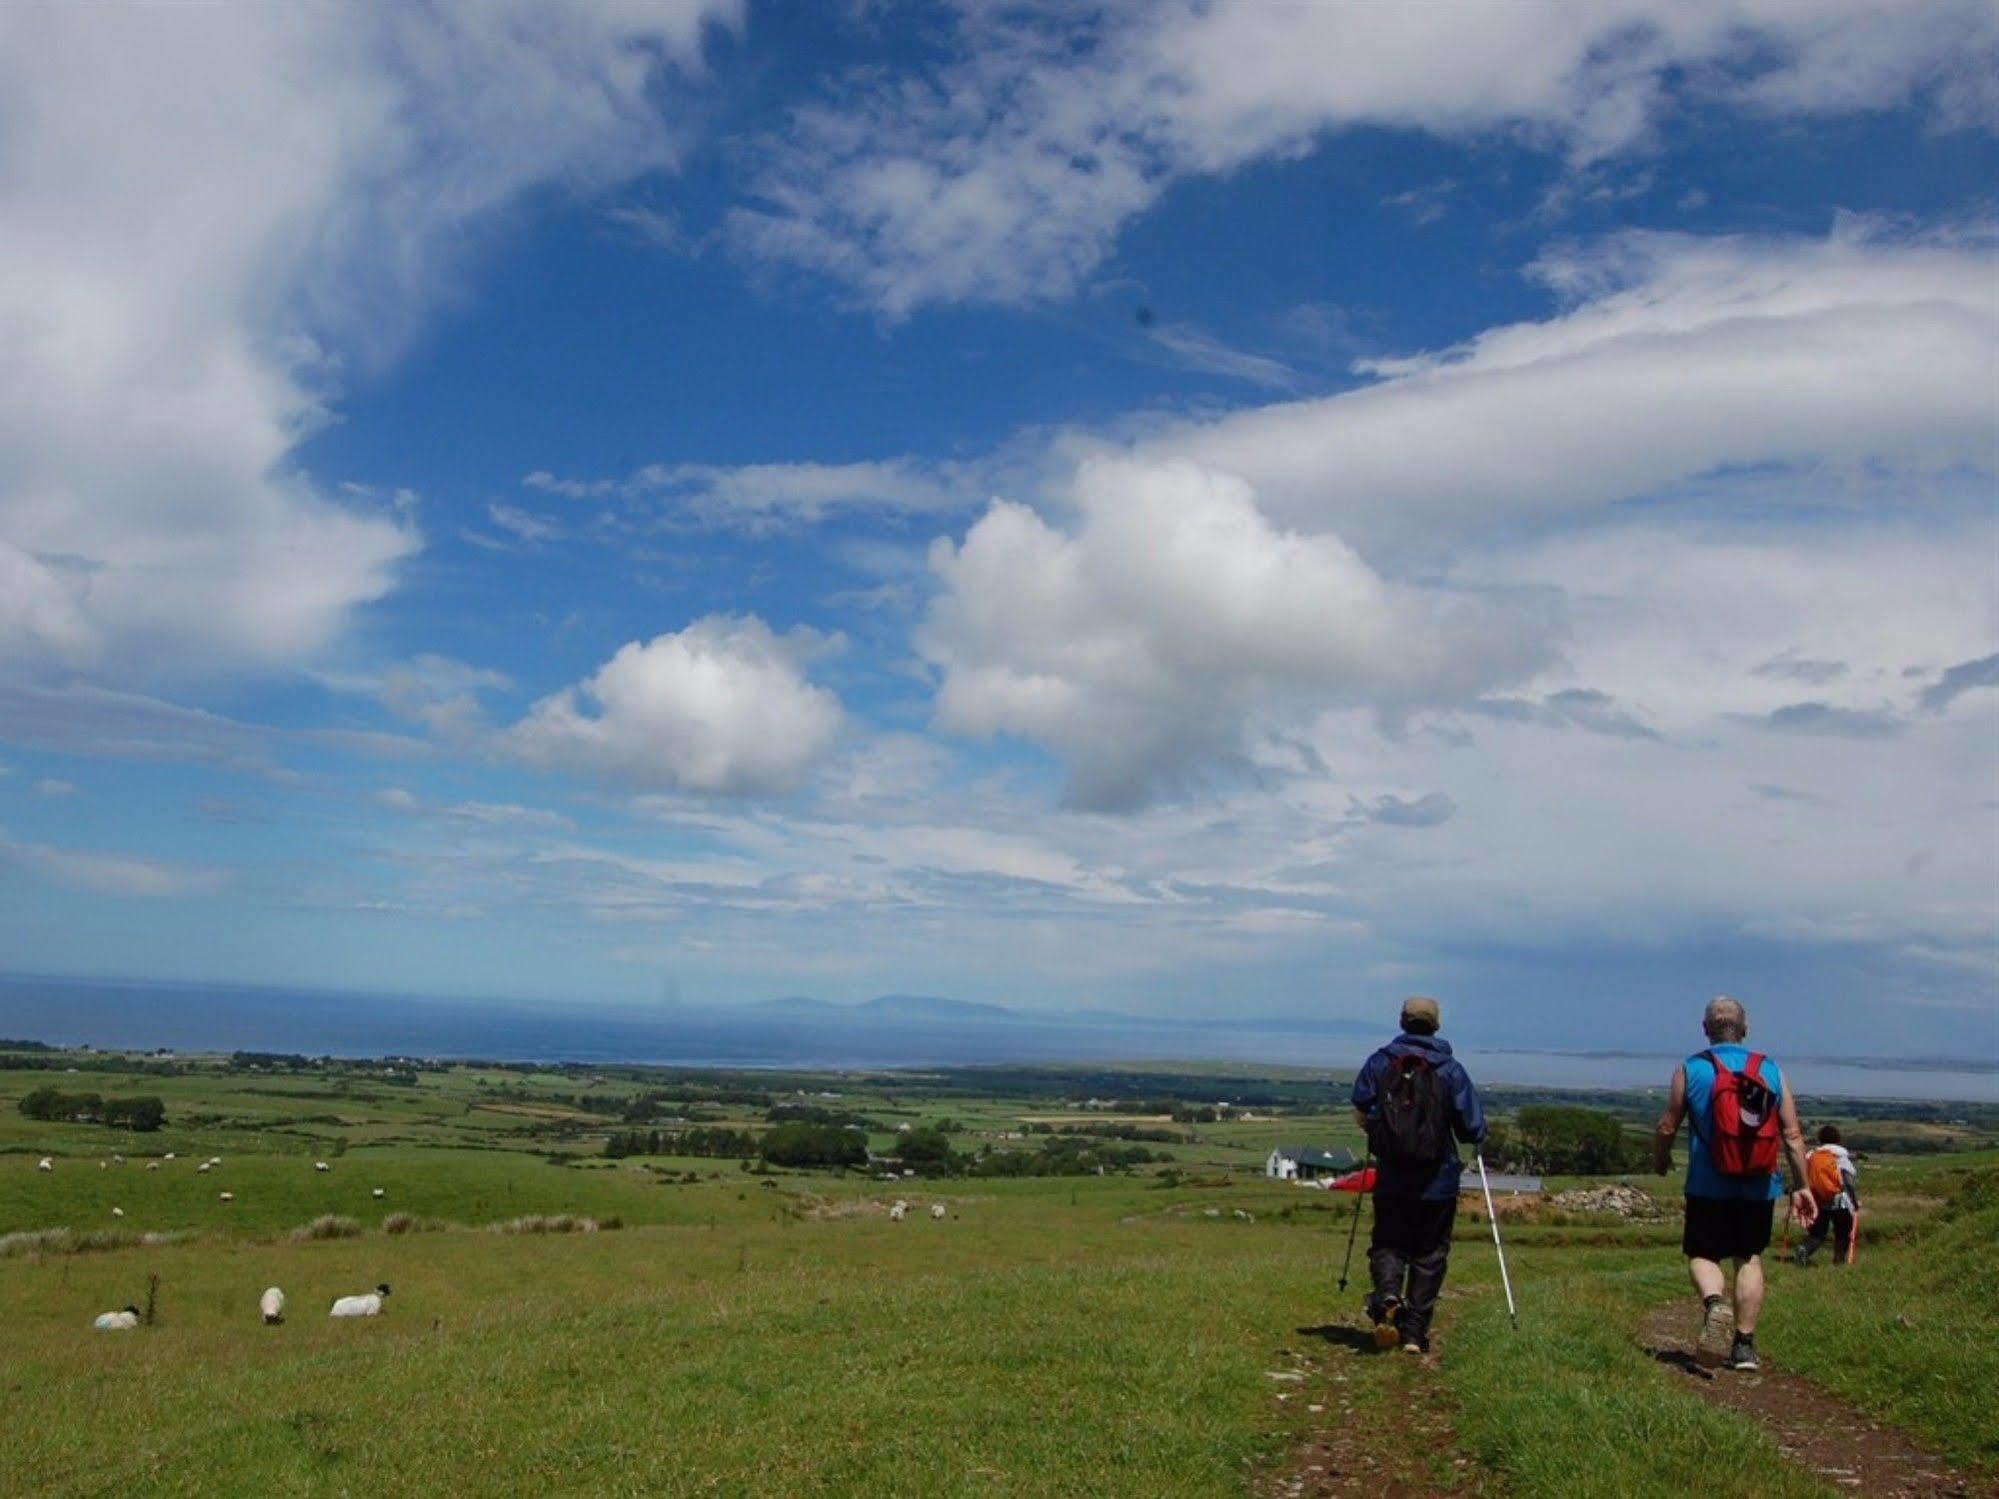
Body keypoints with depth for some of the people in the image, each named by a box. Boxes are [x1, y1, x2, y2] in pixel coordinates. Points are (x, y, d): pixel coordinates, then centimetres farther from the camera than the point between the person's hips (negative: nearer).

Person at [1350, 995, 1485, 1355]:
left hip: (1391, 1180, 1)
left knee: (1386, 1244, 12)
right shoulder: (1450, 1069, -4)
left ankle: (1387, 1297, -17)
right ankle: (1415, 1332, 8)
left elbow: (1360, 1116, 5)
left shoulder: (1379, 1062, 0)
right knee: (1429, 1255, 10)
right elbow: (1474, 1129, -4)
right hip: (1438, 1183, -1)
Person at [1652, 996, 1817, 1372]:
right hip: (1759, 1187, 3)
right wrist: (1802, 1186, 8)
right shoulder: (1771, 1070, 2)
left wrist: (1660, 1160, 19)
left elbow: (1667, 1126, 0)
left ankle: (1715, 1303, -24)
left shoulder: (1690, 1069, -4)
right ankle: (1744, 1346, 13)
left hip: (1708, 1186, -2)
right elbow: (1792, 1135, 1)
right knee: (1750, 1259, 14)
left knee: (1702, 1255, 7)